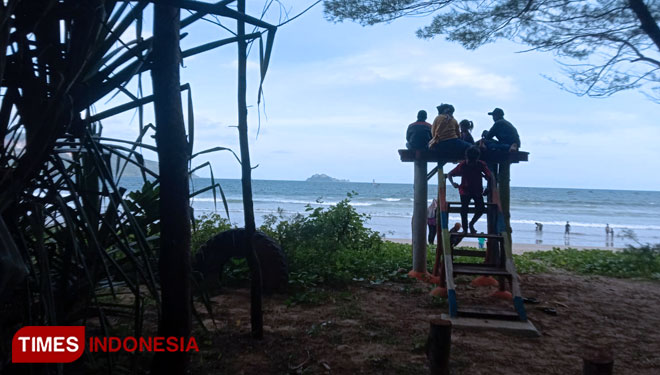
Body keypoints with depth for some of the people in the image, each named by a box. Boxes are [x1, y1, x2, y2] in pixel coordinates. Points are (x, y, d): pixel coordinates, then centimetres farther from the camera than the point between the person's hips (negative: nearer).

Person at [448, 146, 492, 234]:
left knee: (481, 209, -10)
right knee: (464, 208, -17)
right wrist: (453, 183, -27)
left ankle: (471, 224, 16)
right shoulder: (462, 165, -16)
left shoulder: (482, 165, -14)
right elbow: (450, 174, -11)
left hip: (477, 190, 2)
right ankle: (465, 229, -3)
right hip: (465, 190, -2)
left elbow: (489, 177, -11)